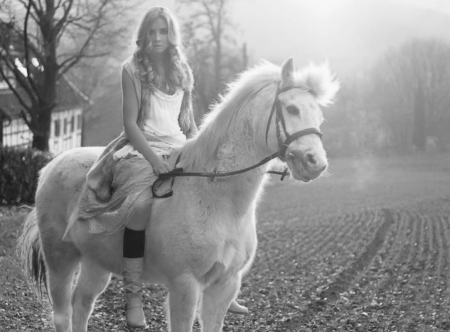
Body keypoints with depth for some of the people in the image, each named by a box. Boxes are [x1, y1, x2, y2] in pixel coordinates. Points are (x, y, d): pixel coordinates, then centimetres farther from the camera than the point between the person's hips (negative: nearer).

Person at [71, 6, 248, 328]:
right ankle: (134, 298, -27)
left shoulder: (182, 72, 13)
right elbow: (131, 123, -7)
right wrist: (153, 158, -20)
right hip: (142, 147, -5)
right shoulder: (133, 70, 0)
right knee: (139, 204, -33)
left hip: (179, 147, 5)